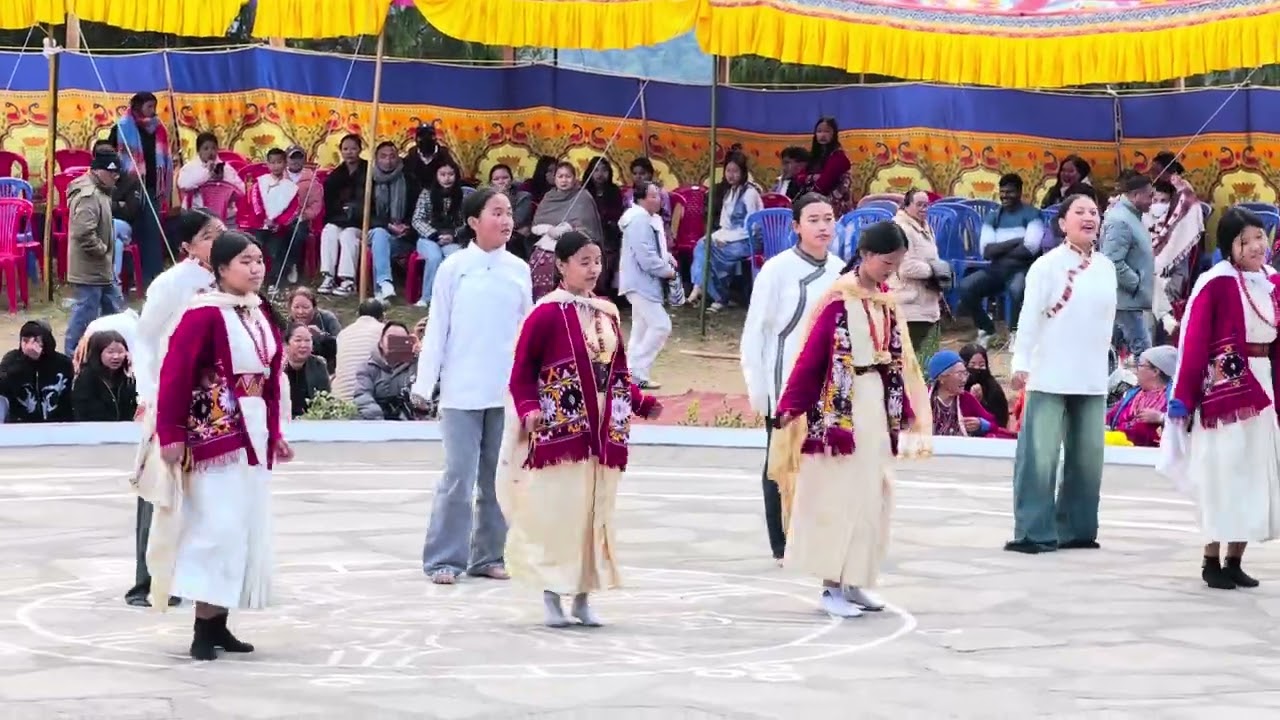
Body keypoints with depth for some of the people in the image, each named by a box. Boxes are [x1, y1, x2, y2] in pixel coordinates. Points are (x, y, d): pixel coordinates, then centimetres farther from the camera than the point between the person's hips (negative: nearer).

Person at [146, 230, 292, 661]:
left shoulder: (263, 315, 9)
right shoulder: (205, 314, -15)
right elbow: (174, 375, -16)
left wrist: (276, 432, 16)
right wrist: (171, 434, -18)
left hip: (253, 434, 8)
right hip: (214, 435, -8)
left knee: (248, 528, 10)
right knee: (219, 526, -11)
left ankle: (218, 623, 18)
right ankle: (204, 629, -5)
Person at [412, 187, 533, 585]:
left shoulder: (519, 270, 6)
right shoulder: (455, 268, -2)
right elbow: (437, 328, -1)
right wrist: (424, 382, -4)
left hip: (507, 392, 3)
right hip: (462, 392, -3)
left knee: (499, 476, 8)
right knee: (459, 475, -4)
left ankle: (488, 555, 17)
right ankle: (444, 559, 3)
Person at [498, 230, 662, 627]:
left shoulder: (608, 313, 11)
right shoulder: (547, 313, -9)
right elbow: (522, 370, -8)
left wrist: (642, 403, 7)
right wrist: (528, 409, -20)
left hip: (603, 435, 6)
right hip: (560, 431, -6)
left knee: (596, 516, 8)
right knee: (556, 513, -4)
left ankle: (583, 597, 16)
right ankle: (552, 598, 6)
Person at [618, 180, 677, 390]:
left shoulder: (649, 219, 13)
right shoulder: (639, 221, -21)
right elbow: (646, 258, -26)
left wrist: (667, 257, 4)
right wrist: (667, 270, -14)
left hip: (643, 283, 11)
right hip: (640, 283, -11)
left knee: (642, 328, 14)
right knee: (660, 325, -13)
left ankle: (635, 373, 19)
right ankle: (637, 372, -11)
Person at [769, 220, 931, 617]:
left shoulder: (886, 301, 8)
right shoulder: (838, 300, -12)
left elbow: (899, 360, 13)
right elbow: (810, 357, -14)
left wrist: (909, 414, 15)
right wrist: (789, 409, -16)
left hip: (878, 404, 7)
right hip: (839, 408, -7)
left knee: (871, 494, 10)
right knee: (839, 493, -3)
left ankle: (853, 581, 19)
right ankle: (832, 587, 4)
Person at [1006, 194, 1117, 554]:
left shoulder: (1107, 267, 10)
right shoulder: (1048, 265, -8)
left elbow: (1108, 319, 16)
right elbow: (1030, 317, -12)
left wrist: (1101, 361, 16)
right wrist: (1021, 363, -18)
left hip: (1092, 377, 6)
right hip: (1051, 375, -6)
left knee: (1087, 454, 9)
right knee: (1040, 454, -6)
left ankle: (1076, 529, 18)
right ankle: (1034, 532, -3)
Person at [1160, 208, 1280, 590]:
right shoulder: (1215, 284, -14)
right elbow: (1194, 343, -13)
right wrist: (1182, 398, -14)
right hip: (1223, 388, -7)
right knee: (1223, 477, -2)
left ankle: (1234, 561, 17)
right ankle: (1212, 562, 9)